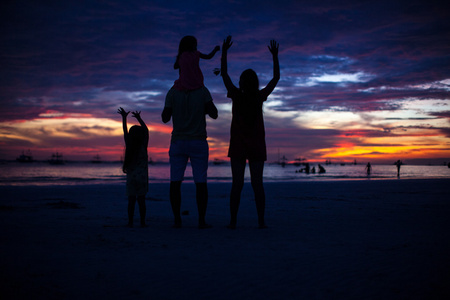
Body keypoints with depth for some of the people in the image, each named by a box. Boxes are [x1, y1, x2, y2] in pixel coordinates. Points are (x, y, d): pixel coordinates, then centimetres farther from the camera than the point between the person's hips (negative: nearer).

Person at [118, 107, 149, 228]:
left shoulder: (129, 145, 0)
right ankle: (142, 222, -1)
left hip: (131, 176, 1)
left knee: (131, 200, 2)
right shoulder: (143, 146, -3)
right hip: (142, 176, -1)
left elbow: (125, 131, 10)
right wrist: (139, 118, 17)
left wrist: (124, 117, 20)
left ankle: (130, 222, -1)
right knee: (141, 199, 0)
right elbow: (146, 129, 8)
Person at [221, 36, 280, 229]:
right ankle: (261, 220, -4)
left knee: (237, 184, -3)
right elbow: (276, 77, 9)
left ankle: (233, 221, -6)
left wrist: (224, 51, 10)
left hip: (238, 145, -1)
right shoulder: (260, 97, -3)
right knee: (257, 184, 0)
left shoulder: (237, 96, -5)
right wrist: (275, 56, 15)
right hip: (257, 145, 1)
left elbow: (224, 73, 4)